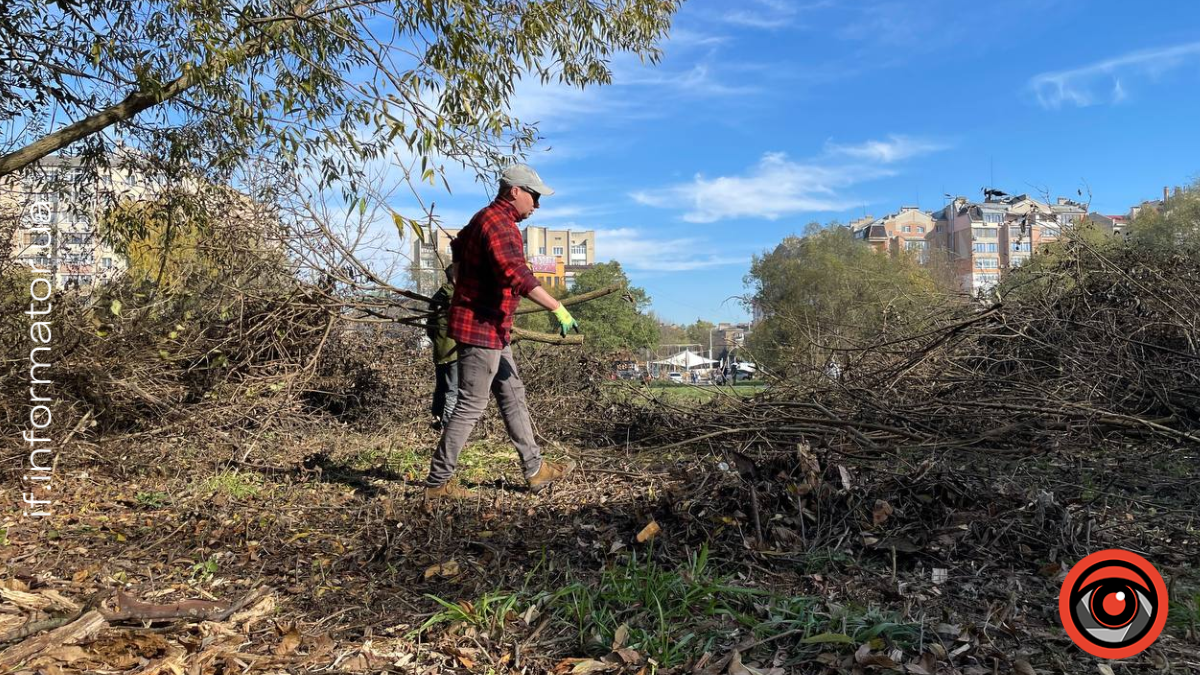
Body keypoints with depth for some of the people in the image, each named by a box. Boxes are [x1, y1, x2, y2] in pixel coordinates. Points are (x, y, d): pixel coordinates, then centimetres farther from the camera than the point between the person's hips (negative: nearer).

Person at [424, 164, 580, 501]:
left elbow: (458, 247, 34)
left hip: (493, 330, 11)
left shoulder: (490, 218, 15)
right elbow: (518, 275, -34)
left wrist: (464, 284, 43)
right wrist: (558, 308, -37)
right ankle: (437, 483, 5)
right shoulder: (497, 223, -19)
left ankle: (535, 469, 23)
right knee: (470, 406, -4)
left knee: (513, 398, 14)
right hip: (480, 328, -11)